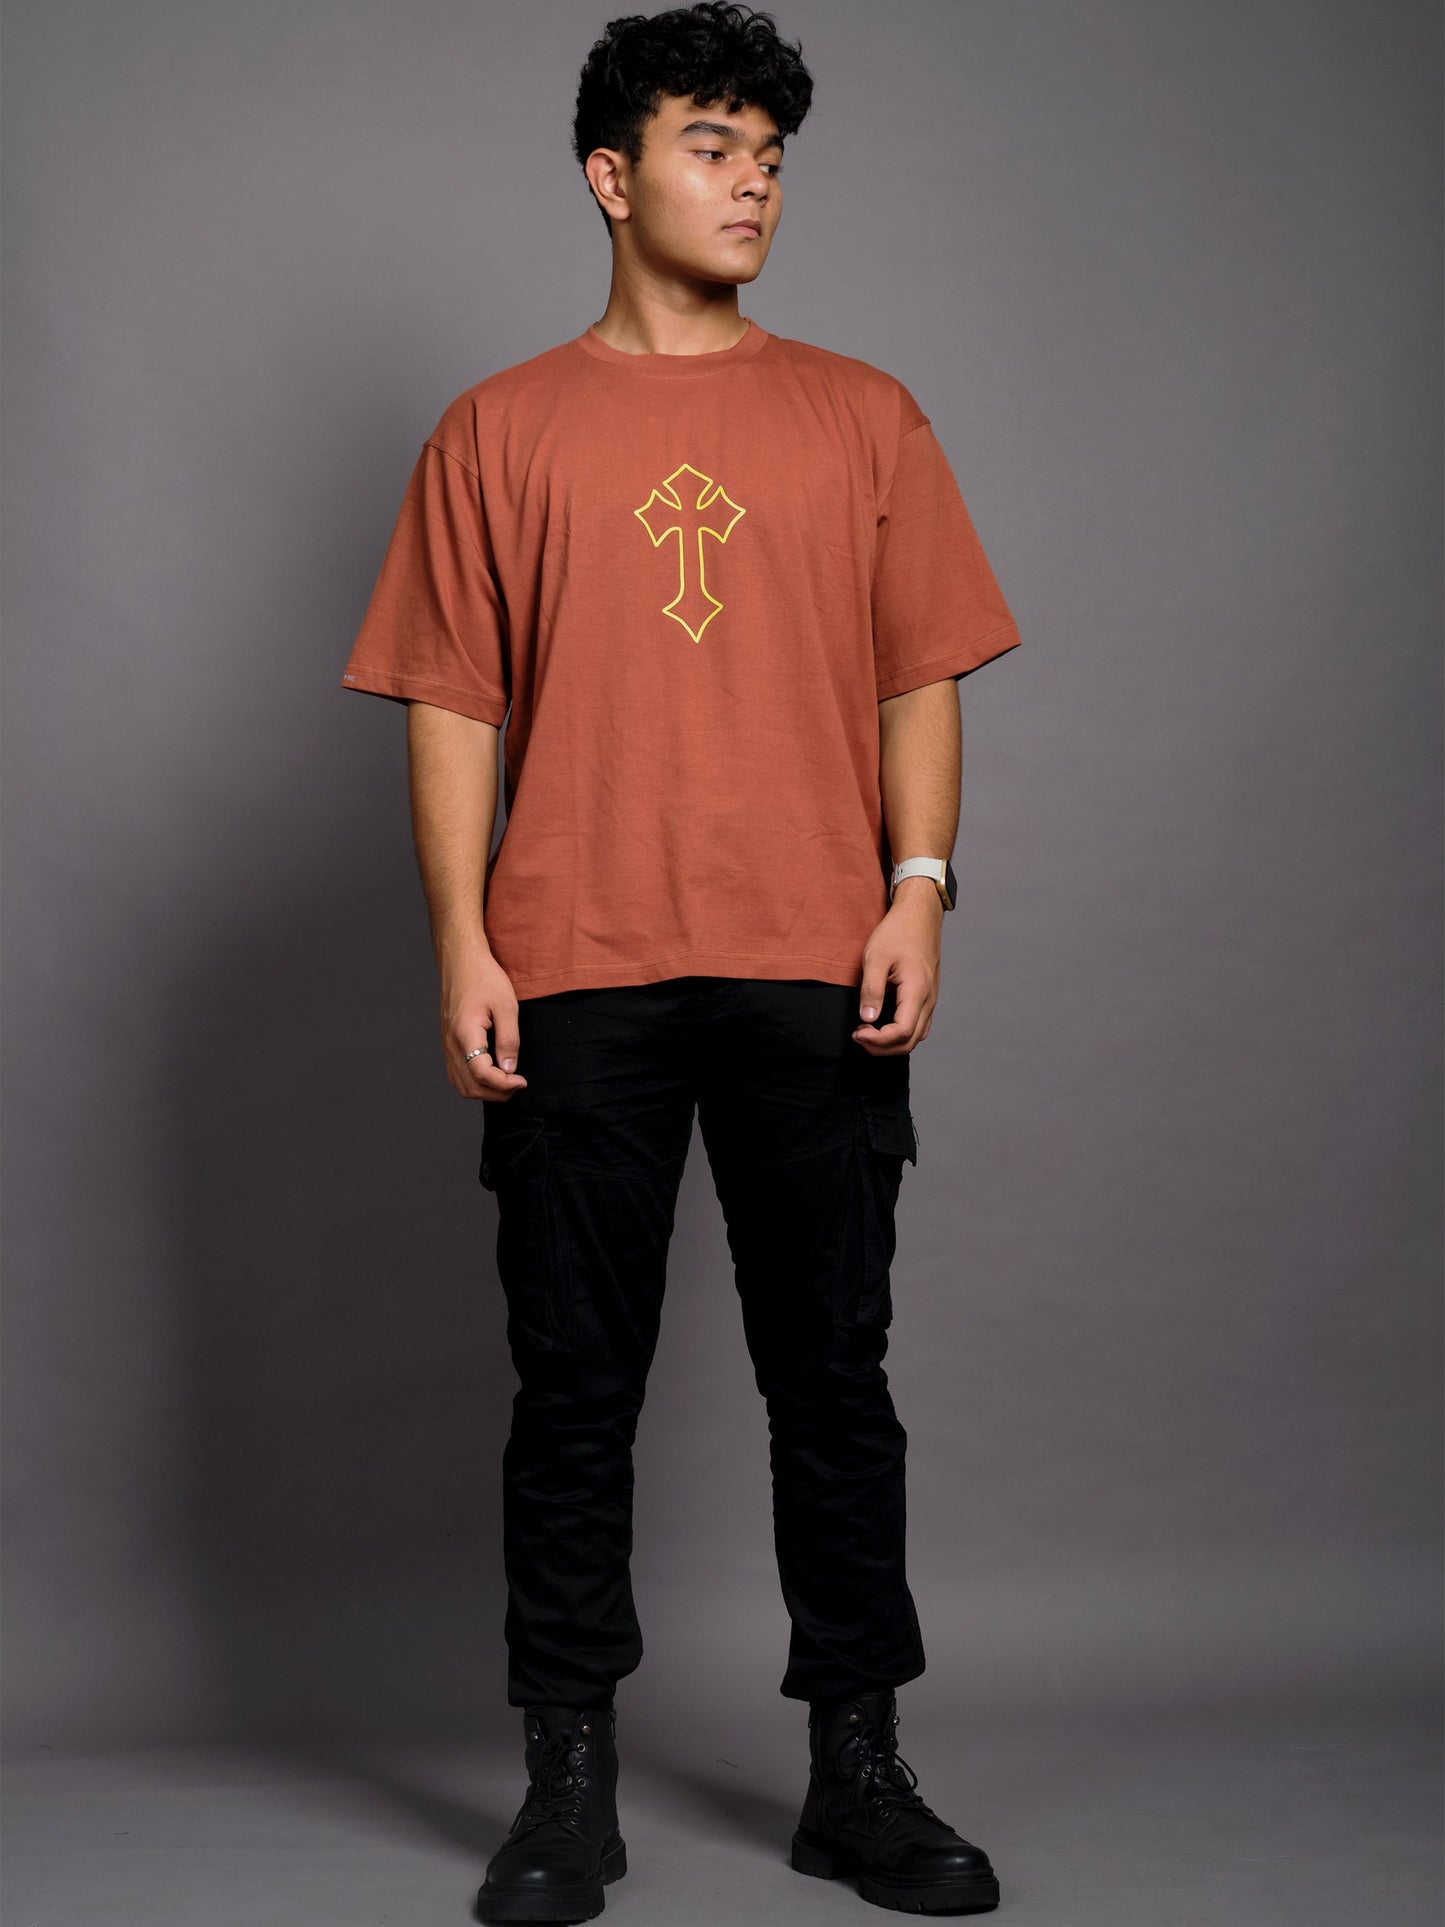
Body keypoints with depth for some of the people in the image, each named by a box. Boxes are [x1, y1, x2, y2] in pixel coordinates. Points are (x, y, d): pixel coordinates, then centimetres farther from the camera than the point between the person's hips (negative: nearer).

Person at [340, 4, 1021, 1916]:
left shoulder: (861, 416, 12)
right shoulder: (502, 430, 9)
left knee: (835, 1381, 6)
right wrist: (462, 945, -3)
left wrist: (918, 891, -4)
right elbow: (454, 703, 6)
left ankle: (857, 1770, 18)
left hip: (816, 974, 1)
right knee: (577, 1388, 4)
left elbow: (921, 679, 9)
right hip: (576, 982, -1)